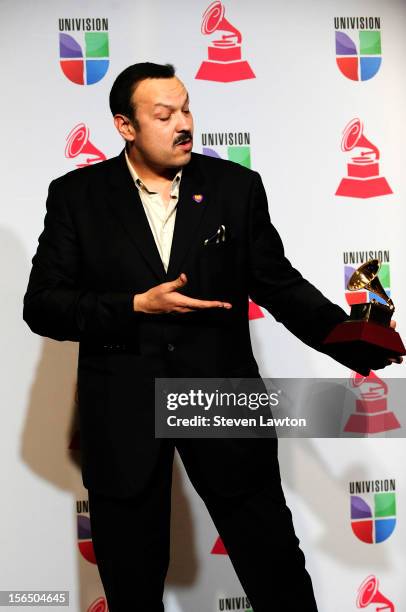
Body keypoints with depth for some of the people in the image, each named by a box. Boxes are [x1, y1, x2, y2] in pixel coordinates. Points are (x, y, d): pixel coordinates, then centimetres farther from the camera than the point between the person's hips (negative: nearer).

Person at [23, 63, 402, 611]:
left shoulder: (236, 186, 3)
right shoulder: (76, 195, 0)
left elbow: (278, 282, 5)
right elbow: (42, 305, -3)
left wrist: (345, 333, -12)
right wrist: (136, 306, -16)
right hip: (122, 416, 0)